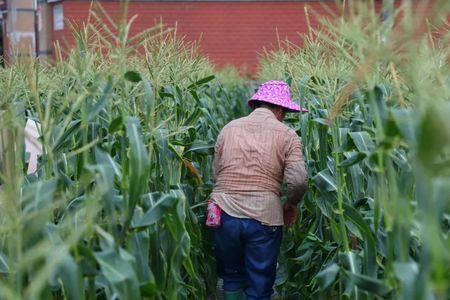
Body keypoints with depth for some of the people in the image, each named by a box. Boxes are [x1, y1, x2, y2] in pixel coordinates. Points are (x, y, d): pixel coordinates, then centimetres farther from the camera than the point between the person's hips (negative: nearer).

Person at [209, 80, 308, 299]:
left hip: (225, 213, 3)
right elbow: (297, 181, -9)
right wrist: (291, 204, 10)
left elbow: (215, 173, 12)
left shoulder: (229, 128, 9)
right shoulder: (287, 135, 0)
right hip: (264, 216, -3)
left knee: (232, 280, 20)